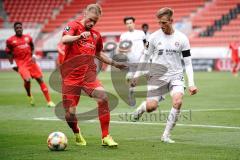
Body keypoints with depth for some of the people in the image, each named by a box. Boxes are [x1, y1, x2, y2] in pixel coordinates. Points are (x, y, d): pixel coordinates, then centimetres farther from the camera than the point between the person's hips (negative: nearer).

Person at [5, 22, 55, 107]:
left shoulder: (28, 37, 7)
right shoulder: (10, 40, 0)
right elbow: (9, 53, 8)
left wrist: (33, 55, 6)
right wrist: (12, 64, 2)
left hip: (31, 62, 3)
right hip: (21, 64, -3)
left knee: (40, 79, -2)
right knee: (27, 80, -22)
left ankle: (49, 101, 1)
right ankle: (30, 96, 10)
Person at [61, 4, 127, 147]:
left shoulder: (96, 35, 15)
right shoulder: (74, 26, -2)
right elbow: (64, 40, -23)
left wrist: (114, 63, 26)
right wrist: (79, 37, -40)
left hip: (89, 74, 4)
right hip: (71, 75, -4)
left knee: (103, 98, -22)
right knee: (70, 113, -5)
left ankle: (105, 137, -10)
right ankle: (77, 134, 30)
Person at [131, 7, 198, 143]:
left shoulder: (182, 38, -2)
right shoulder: (154, 37, -2)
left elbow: (188, 62, 1)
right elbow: (145, 56, 12)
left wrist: (191, 84, -6)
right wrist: (137, 75, 10)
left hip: (176, 76, 0)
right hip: (157, 76, 0)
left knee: (178, 101, -26)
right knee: (151, 107, -15)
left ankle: (166, 135, -11)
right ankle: (142, 108, 25)